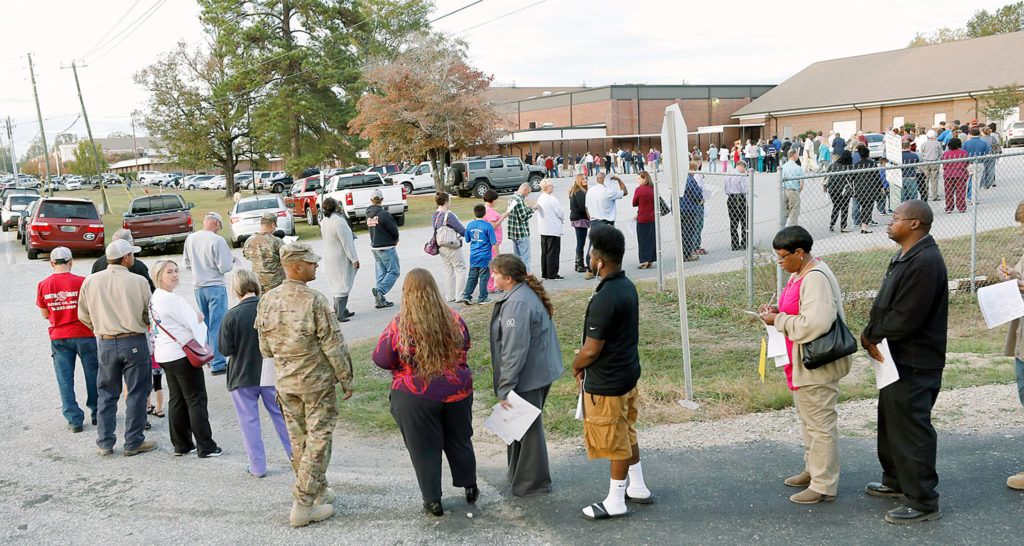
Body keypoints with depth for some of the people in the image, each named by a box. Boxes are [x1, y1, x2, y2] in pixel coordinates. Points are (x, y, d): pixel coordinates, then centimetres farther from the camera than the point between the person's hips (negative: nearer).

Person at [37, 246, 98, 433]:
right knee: (93, 375, 12)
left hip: (58, 337, 2)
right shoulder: (82, 282, -13)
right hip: (84, 335, -2)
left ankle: (74, 420, 7)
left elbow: (45, 314, 6)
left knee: (65, 379, 7)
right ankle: (97, 413, 21)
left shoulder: (43, 285, -3)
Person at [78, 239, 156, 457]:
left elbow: (83, 316, 7)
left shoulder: (90, 281, -1)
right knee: (137, 393, 7)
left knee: (106, 393, 15)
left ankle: (104, 443, 19)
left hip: (105, 343, 3)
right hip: (134, 342, -3)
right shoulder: (138, 282, -11)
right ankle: (133, 443, 13)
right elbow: (150, 314, -2)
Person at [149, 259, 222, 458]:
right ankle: (206, 447, 2)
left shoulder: (154, 298, 10)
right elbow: (193, 322, -16)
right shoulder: (171, 299, -20)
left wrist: (194, 317, 6)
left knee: (176, 400, 14)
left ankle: (181, 445, 20)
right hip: (181, 354, -9)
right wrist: (199, 316, 4)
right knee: (196, 400, -2)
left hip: (164, 355, 9)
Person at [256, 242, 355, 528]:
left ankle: (318, 491, 33)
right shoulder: (315, 301, -20)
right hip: (317, 381, -6)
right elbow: (333, 345, -16)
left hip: (284, 383, 6)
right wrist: (346, 379, -5)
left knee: (298, 440, 17)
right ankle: (303, 505, 6)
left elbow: (265, 348, 7)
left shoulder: (267, 301, -2)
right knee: (318, 440, 3)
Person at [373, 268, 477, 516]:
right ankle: (470, 487, 37)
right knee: (459, 440, 22)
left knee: (425, 449, 12)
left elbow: (382, 359, -9)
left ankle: (433, 501, 21)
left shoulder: (399, 326, -18)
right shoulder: (453, 319, -7)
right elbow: (465, 346, 8)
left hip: (417, 397, -3)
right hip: (457, 391, 3)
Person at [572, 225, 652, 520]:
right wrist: (584, 358, 11)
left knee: (615, 441, 6)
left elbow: (591, 350, -25)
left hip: (606, 384, -9)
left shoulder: (605, 299, -28)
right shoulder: (627, 286, 1)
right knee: (627, 434, 23)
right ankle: (637, 488, 38)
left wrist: (576, 366, -4)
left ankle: (615, 501, 21)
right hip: (628, 372, 9)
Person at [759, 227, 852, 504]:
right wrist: (779, 311, 3)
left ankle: (824, 486, 12)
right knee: (808, 419, 22)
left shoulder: (816, 279, -23)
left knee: (820, 424, 1)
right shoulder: (800, 273, 9)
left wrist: (778, 321, -21)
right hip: (803, 365, 11)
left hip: (816, 367, -11)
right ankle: (812, 470, 37)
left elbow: (814, 324, -31)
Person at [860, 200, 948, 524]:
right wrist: (873, 335, 0)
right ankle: (896, 481, 39)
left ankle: (923, 503, 10)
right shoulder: (906, 257, 11)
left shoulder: (925, 263, -23)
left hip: (914, 364, -11)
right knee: (891, 422, 22)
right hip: (897, 359, 11)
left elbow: (905, 319, -26)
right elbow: (887, 307, 15)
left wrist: (870, 334, -11)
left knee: (911, 430, -2)